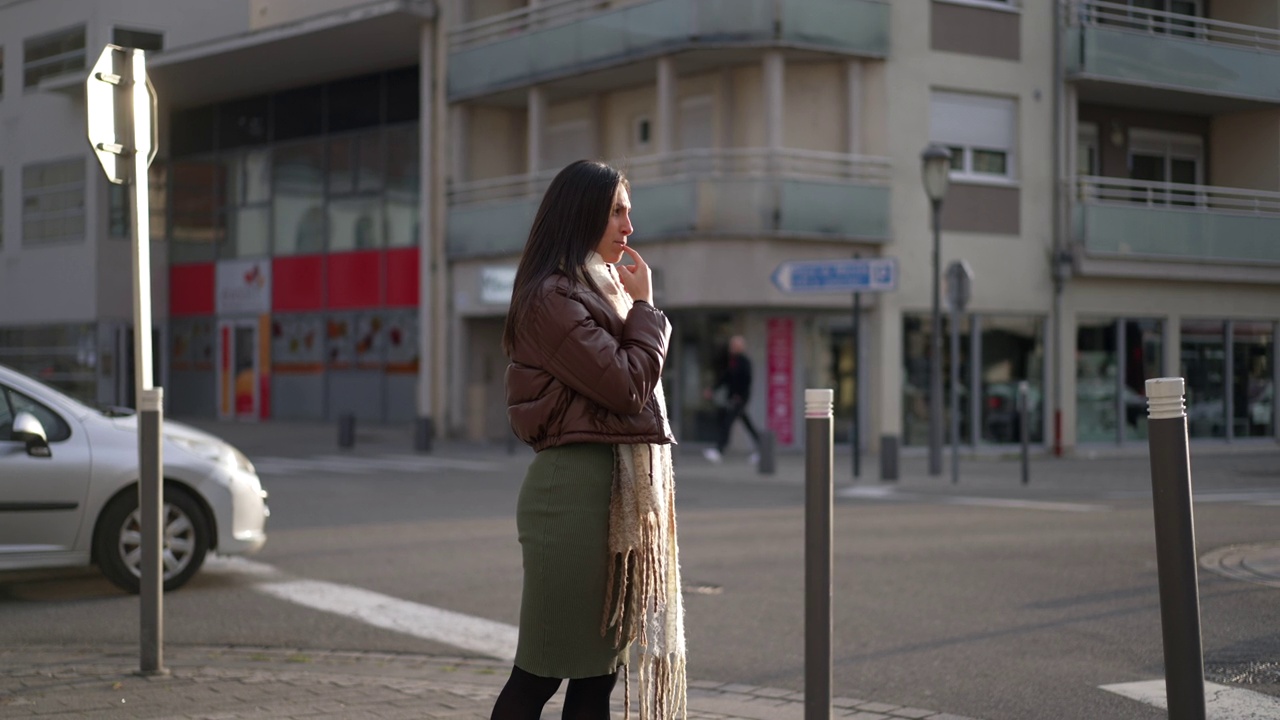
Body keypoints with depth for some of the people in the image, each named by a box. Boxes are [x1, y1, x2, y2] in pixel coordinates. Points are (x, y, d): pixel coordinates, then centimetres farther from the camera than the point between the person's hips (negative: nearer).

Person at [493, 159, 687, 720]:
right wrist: (644, 306, -5)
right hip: (582, 486, -9)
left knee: (598, 669, 9)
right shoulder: (552, 296, -11)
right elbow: (627, 386, -15)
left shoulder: (601, 290, 20)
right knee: (541, 672, -4)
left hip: (620, 488, 10)